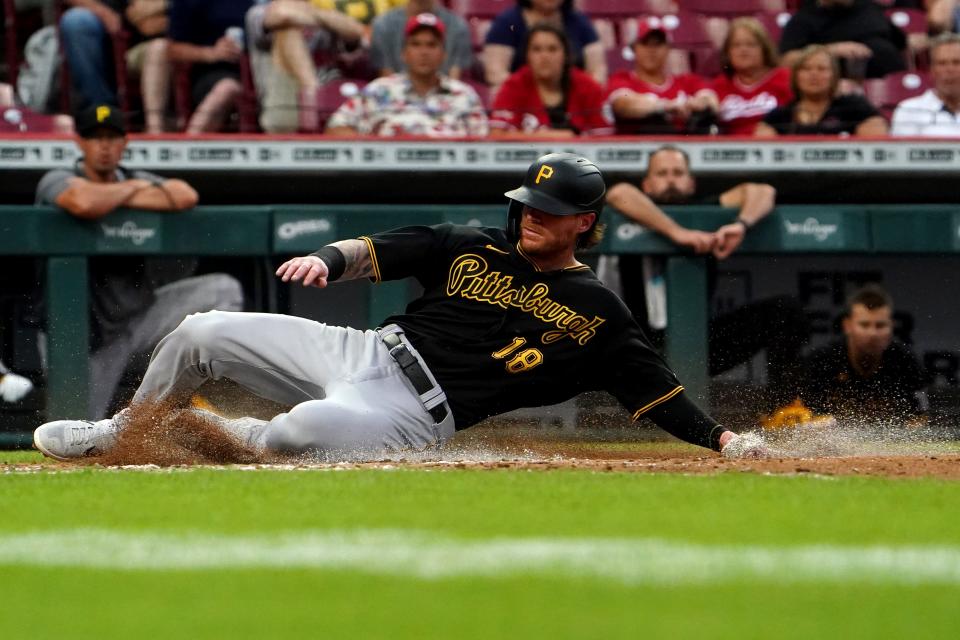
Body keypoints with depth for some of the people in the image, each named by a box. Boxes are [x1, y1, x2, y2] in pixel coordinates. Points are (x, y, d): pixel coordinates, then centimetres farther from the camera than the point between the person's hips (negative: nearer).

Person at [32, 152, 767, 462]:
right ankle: (122, 433, 25)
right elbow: (383, 251, 7)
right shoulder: (474, 248, 12)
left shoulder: (597, 310, 2)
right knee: (202, 332, -1)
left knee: (307, 428, -38)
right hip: (363, 350, 5)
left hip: (416, 414, -5)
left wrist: (719, 436, -9)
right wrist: (331, 259, -13)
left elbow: (653, 384, 2)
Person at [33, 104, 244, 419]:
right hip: (91, 329, -4)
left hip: (141, 313, 5)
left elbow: (185, 196, -17)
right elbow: (84, 203, -36)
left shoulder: (137, 179, 5)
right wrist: (132, 190, -16)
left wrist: (118, 198, -18)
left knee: (223, 290, -12)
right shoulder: (57, 181, -9)